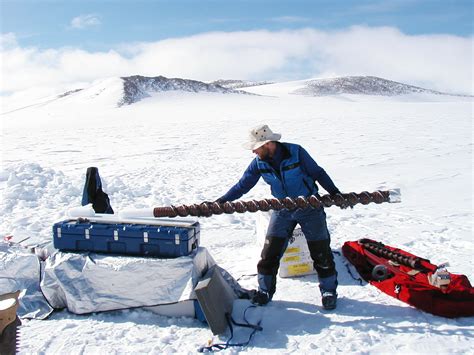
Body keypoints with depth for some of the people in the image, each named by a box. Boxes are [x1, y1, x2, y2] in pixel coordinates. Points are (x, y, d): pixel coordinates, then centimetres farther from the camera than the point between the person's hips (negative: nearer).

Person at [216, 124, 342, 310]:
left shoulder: (296, 152, -21)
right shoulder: (259, 163, -10)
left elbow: (318, 173, -8)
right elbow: (242, 185, -3)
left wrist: (335, 193, -14)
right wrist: (220, 202, -9)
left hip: (309, 207, -3)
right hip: (283, 209, 3)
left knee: (321, 251, 2)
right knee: (270, 252, -1)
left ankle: (329, 290, 23)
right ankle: (265, 290, 18)